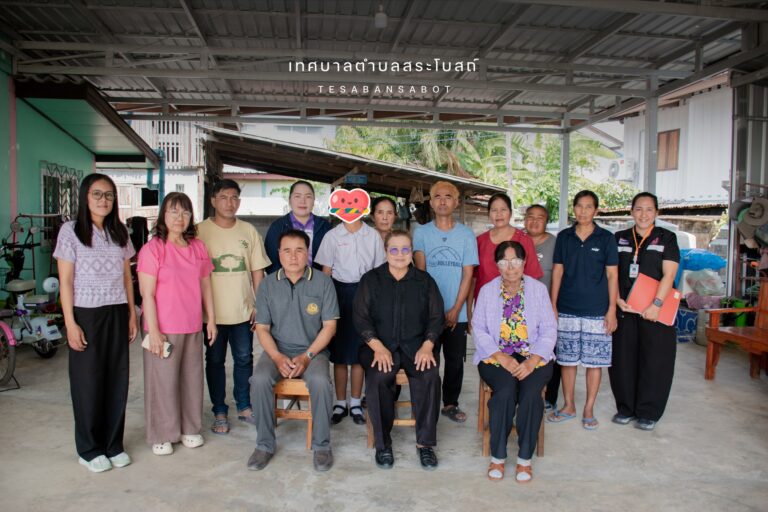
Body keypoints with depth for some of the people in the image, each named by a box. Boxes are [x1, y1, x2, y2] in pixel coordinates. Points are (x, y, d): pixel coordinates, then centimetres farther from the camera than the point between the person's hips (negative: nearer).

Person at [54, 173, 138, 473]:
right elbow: (65, 282, -7)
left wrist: (132, 314, 8)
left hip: (117, 314, 4)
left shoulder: (120, 233, 8)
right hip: (86, 314, -4)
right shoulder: (71, 231, -5)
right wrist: (70, 323, -11)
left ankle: (113, 445, 22)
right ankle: (89, 450, 21)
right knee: (88, 382, 5)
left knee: (117, 380, 7)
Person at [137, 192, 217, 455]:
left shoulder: (198, 247, 7)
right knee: (163, 380, 4)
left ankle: (189, 428, 30)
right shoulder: (152, 249, -9)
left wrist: (211, 319, 10)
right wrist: (153, 331, -15)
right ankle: (161, 435, 21)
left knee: (191, 377, 14)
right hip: (164, 328, -5)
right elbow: (147, 294, -11)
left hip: (193, 327, 5)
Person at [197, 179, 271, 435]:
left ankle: (244, 406, 30)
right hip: (212, 311, -2)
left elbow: (257, 271, 6)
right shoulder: (200, 231, -4)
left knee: (244, 359, 12)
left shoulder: (249, 231, 4)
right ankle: (220, 411, 24)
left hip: (243, 310, 2)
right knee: (215, 361, 10)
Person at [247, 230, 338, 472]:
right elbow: (262, 328, 3)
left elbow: (329, 326, -3)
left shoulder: (323, 282, -3)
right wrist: (278, 357, -13)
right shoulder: (267, 284, 2)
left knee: (320, 381, -31)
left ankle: (321, 445, -10)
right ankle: (264, 445, -7)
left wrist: (306, 357, -13)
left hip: (313, 350, -2)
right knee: (259, 380, -27)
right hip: (277, 350, 2)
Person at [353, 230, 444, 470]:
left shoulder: (424, 280, 11)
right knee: (378, 378, -31)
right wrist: (378, 348, -15)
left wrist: (427, 346, -11)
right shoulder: (371, 280, 7)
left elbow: (436, 318, 6)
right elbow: (361, 318, 0)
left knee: (429, 376, -29)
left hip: (416, 344, 1)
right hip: (380, 344, -1)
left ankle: (425, 442, -13)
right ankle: (382, 443, -12)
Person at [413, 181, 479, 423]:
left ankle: (450, 403, 24)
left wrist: (455, 309, -7)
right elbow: (420, 271, -3)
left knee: (455, 360, 8)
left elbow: (468, 274, 0)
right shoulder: (421, 232, 2)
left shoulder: (466, 235, 3)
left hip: (456, 312, 1)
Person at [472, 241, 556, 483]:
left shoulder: (538, 289, 7)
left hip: (533, 356, 1)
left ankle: (525, 458, -11)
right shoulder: (487, 290, 7)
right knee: (506, 390, -29)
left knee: (531, 392, -28)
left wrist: (533, 361, -14)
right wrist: (502, 358, -14)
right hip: (496, 356, 0)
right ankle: (497, 456, -12)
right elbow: (479, 329, 0)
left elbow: (549, 329, 1)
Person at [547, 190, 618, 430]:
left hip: (596, 311, -2)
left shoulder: (606, 238, 1)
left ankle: (589, 409, 18)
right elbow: (557, 272, 7)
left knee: (595, 361, 4)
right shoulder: (563, 237, 6)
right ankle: (568, 406, 22)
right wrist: (553, 305, 3)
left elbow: (612, 276, 1)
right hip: (567, 310, 2)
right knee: (567, 359, 8)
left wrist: (612, 310, -5)